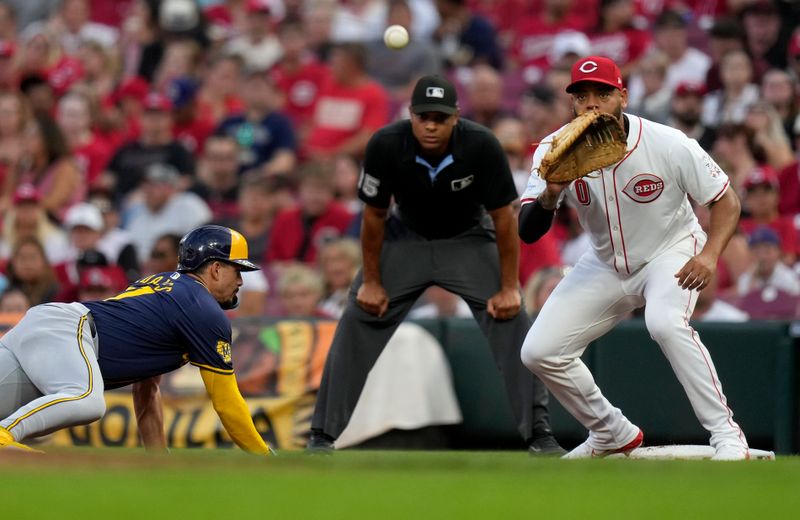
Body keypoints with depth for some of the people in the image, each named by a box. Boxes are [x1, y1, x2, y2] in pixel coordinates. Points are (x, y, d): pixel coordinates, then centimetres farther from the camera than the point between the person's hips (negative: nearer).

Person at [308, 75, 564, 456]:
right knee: (358, 320, -8)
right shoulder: (386, 146, -27)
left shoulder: (481, 146, -29)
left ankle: (537, 431, -8)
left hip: (468, 241, -1)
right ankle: (326, 432, 1)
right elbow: (374, 214, -12)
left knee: (511, 318, -16)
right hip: (406, 237, 1)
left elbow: (503, 216, -19)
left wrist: (509, 288, -17)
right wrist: (371, 281, -7)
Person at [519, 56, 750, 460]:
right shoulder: (555, 153, -16)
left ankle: (726, 434, -28)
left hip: (671, 252, -4)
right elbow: (527, 233, -20)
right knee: (539, 351, -4)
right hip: (605, 265, 5)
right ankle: (612, 434, 18)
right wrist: (551, 194, -41)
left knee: (665, 322, -36)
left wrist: (710, 255, -32)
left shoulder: (668, 145, -24)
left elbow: (726, 200, -14)